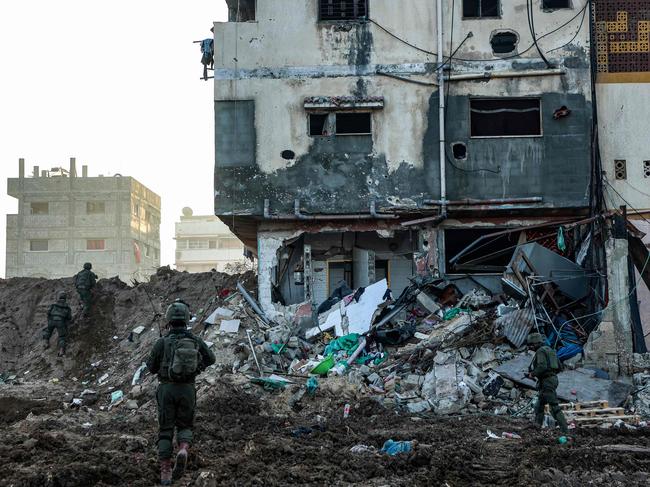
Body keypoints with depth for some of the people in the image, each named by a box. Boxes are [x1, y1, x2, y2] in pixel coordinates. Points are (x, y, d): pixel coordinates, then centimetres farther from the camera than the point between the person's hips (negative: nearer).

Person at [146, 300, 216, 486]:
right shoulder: (196, 340, -1)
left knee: (165, 429, 8)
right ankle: (183, 451, -14)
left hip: (167, 388, -1)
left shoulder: (162, 342, -9)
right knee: (185, 425, 18)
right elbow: (211, 359, 13)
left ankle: (165, 472, 0)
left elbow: (151, 367, 3)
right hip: (188, 389, 2)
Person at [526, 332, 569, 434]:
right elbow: (559, 367, 19)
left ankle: (565, 430, -16)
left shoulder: (540, 351, -11)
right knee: (539, 406, 16)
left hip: (546, 382, -10)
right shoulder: (550, 350, 19)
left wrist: (533, 374, -10)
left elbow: (542, 367, -25)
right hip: (552, 379, 10)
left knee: (554, 407, -12)